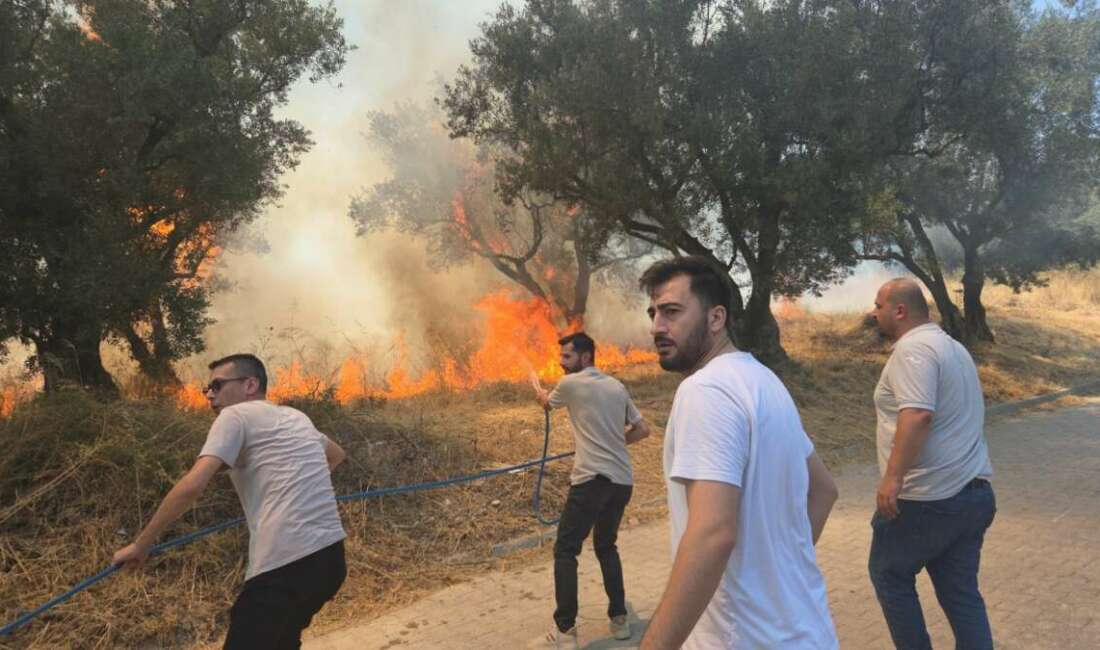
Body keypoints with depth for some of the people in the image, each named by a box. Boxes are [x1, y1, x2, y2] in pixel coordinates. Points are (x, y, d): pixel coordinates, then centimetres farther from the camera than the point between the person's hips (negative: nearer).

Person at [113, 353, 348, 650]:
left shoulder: (236, 415, 1)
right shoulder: (296, 417, 21)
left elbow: (192, 487, -10)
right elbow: (337, 454, 39)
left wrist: (140, 545, 0)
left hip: (286, 565, -8)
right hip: (330, 557, 8)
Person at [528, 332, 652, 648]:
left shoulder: (570, 383, -3)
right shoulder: (617, 386, 13)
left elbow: (545, 402, 19)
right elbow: (642, 429, 16)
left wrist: (536, 384, 39)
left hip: (592, 479, -6)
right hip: (623, 480, 7)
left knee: (565, 550, 1)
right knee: (606, 546, 22)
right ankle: (619, 619, 24)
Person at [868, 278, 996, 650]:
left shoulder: (912, 348, -15)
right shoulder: (953, 347, 16)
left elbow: (918, 414, -29)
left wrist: (893, 477, -29)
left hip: (927, 499, -9)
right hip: (973, 493, 9)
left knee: (889, 575, 11)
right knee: (961, 591, 14)